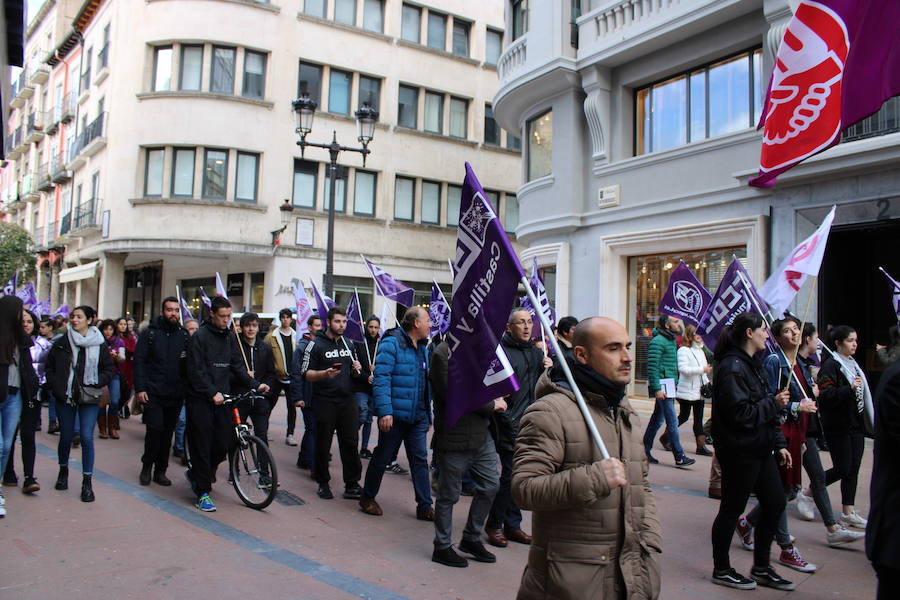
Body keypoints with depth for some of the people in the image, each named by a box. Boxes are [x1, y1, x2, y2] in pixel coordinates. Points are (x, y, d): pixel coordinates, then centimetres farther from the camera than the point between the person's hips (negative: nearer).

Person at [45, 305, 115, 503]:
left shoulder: (99, 344, -1)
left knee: (87, 437, -6)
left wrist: (94, 383, -9)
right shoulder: (61, 343, 2)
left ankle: (87, 481, 2)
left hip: (89, 398, -2)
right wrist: (57, 386, -4)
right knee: (66, 436, 11)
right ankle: (63, 470, 37)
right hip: (65, 397, 2)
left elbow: (109, 370, 4)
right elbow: (49, 367, 9)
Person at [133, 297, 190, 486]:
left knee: (168, 433, 8)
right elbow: (139, 362, -2)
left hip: (176, 394, 3)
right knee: (155, 429, -8)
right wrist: (140, 388, -9)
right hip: (153, 393, -3)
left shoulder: (184, 336, 7)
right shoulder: (150, 334, 0)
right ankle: (147, 467, 13)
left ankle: (160, 471, 19)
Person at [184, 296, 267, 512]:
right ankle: (202, 492, 8)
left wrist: (255, 384, 2)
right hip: (201, 399, -6)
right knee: (202, 446, -2)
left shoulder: (229, 337, 13)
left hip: (222, 397, 6)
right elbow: (195, 371, -13)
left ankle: (196, 474, 29)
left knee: (223, 444, 4)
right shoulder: (200, 336, -7)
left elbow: (237, 366, 13)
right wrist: (212, 393, -21)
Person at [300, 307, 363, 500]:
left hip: (347, 400, 5)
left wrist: (356, 369, 2)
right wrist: (324, 374, -24)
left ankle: (352, 485, 8)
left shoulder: (348, 344, 16)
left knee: (351, 442, 1)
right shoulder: (316, 344, -2)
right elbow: (306, 373, -6)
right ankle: (323, 484, 17)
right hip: (325, 402, -4)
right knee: (323, 444, 3)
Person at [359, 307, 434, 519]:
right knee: (382, 457, 7)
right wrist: (384, 411, -24)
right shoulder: (392, 343, -12)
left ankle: (424, 507, 13)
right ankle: (367, 498, 25)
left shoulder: (423, 347, 13)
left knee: (420, 460, 6)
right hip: (395, 414, -7)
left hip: (418, 416, 7)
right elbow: (381, 379, -18)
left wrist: (428, 414, 18)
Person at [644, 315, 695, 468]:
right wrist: (657, 389, -21)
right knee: (672, 421, -7)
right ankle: (679, 457, -3)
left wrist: (674, 384, 17)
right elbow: (652, 366, -18)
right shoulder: (658, 341, -13)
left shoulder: (671, 340, 16)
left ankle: (645, 451, 21)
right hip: (662, 387, -9)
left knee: (657, 419, 13)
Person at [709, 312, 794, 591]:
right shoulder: (733, 367, -18)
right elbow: (740, 413, -24)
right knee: (732, 509, 3)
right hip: (739, 451, -10)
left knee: (775, 501, 13)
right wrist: (774, 403, -13)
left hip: (759, 450, 10)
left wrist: (779, 443, 13)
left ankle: (761, 568, 27)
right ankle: (721, 570, 19)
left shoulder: (753, 364, 14)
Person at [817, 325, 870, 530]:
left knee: (853, 469, 7)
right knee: (843, 469, -4)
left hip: (855, 424, 8)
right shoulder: (830, 365, -12)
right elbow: (826, 395, -21)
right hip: (838, 426, -8)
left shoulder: (853, 364, 15)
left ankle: (848, 513, 14)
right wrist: (850, 388, -29)